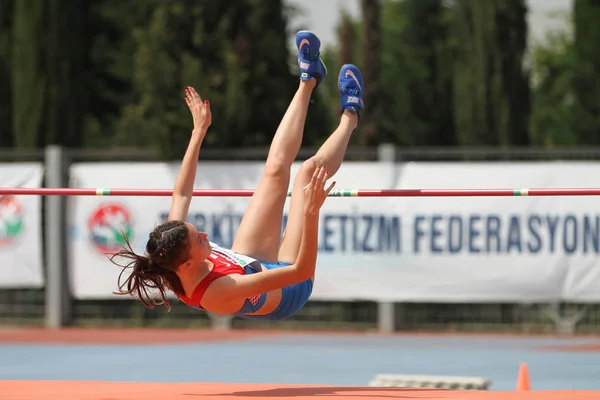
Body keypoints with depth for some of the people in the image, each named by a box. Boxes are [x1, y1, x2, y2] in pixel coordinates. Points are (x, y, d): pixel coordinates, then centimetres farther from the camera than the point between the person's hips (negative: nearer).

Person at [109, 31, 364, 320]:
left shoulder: (170, 255, -29)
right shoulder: (219, 294, -47)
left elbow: (180, 195, -9)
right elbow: (302, 271, -46)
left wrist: (198, 132, -3)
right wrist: (311, 212, -57)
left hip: (252, 264, 6)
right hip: (289, 296, -6)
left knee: (276, 167, 6)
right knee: (309, 170, -6)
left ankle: (308, 80, 29)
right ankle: (348, 118, 26)